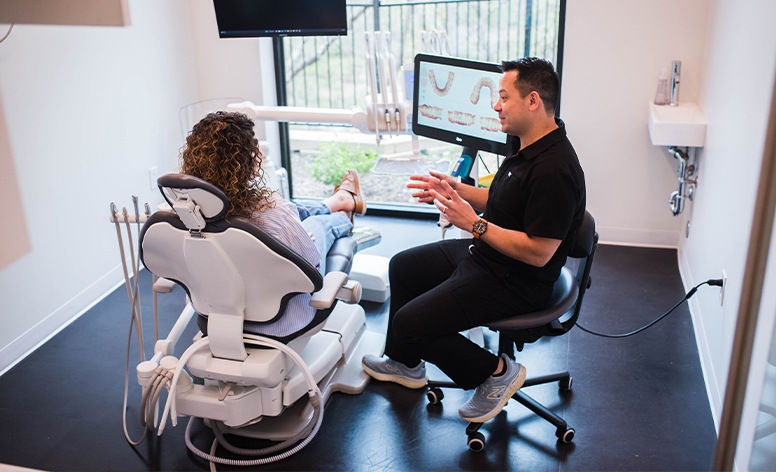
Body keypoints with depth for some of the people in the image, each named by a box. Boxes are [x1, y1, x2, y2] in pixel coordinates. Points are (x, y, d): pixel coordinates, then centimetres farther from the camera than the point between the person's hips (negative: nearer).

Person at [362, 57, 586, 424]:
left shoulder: (554, 170, -29)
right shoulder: (527, 146, 3)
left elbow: (538, 252, -29)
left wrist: (474, 224, -26)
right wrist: (457, 190, 2)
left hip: (515, 281, -11)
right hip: (483, 254, 11)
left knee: (410, 324, -14)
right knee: (403, 266, 21)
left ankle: (496, 371, 6)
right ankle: (405, 364, 36)